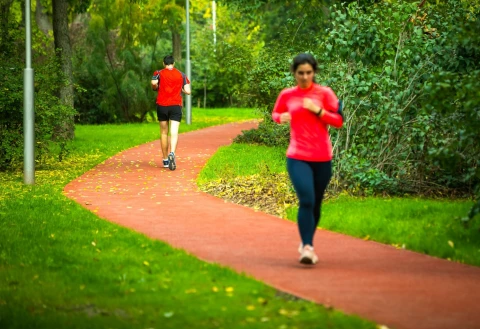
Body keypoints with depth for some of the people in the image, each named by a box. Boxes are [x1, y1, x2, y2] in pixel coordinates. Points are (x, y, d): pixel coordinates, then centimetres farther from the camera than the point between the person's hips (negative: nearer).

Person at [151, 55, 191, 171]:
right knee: (174, 132, -10)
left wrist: (155, 88, 5)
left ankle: (165, 160, 17)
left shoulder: (159, 73, 4)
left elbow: (154, 83, -17)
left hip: (162, 105, 0)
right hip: (176, 106, 0)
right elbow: (188, 91, 2)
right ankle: (172, 153, -36)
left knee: (164, 133, 13)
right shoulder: (181, 75, 9)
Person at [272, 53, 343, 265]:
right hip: (297, 157, -1)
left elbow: (339, 121, -2)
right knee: (306, 201, -17)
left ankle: (307, 242, 29)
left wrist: (318, 110, -16)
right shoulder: (287, 95, 3)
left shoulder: (324, 93, -1)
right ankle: (307, 247, -19)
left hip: (322, 158, 1)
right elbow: (275, 113, 20)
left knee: (316, 203, 11)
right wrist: (281, 117, -3)